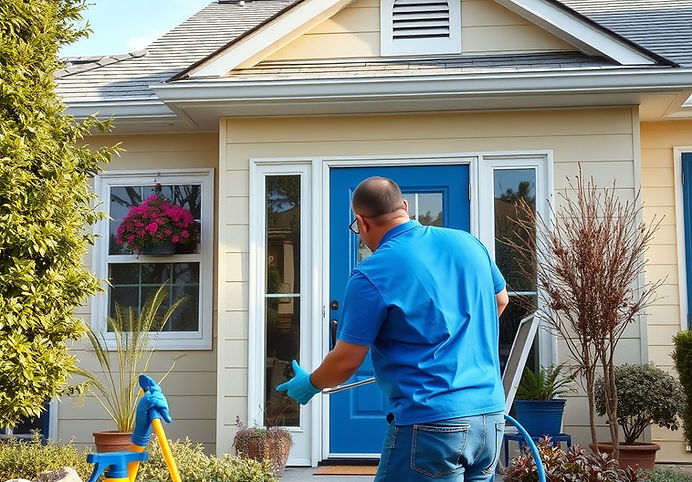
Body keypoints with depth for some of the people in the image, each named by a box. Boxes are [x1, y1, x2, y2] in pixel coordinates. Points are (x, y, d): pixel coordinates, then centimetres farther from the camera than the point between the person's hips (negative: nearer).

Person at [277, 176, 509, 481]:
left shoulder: (372, 275, -12)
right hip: (491, 417, 7)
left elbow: (345, 362, -8)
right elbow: (500, 300, 24)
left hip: (431, 424, -7)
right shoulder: (468, 243, 7)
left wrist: (309, 384, 13)